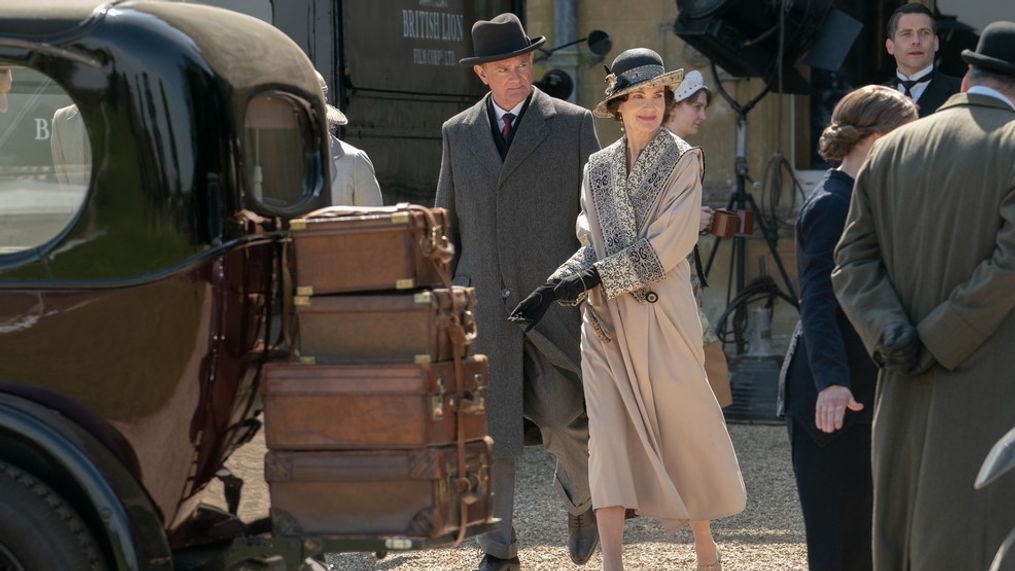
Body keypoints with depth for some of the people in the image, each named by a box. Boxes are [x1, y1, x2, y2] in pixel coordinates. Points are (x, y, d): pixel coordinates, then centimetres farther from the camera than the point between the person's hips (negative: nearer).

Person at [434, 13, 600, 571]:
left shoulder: (573, 124, 2)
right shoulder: (458, 133, 10)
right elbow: (447, 225, 15)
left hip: (555, 302, -2)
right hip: (483, 307, 2)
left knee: (565, 424, -3)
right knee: (488, 431, 0)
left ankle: (582, 502, 29)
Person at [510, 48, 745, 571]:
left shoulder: (683, 162, -3)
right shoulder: (598, 168, 10)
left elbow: (664, 246, -12)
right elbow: (593, 247, 10)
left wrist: (593, 277, -15)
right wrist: (556, 287, -8)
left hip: (663, 317, -3)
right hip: (606, 322, 3)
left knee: (684, 427, 4)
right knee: (608, 435, -5)